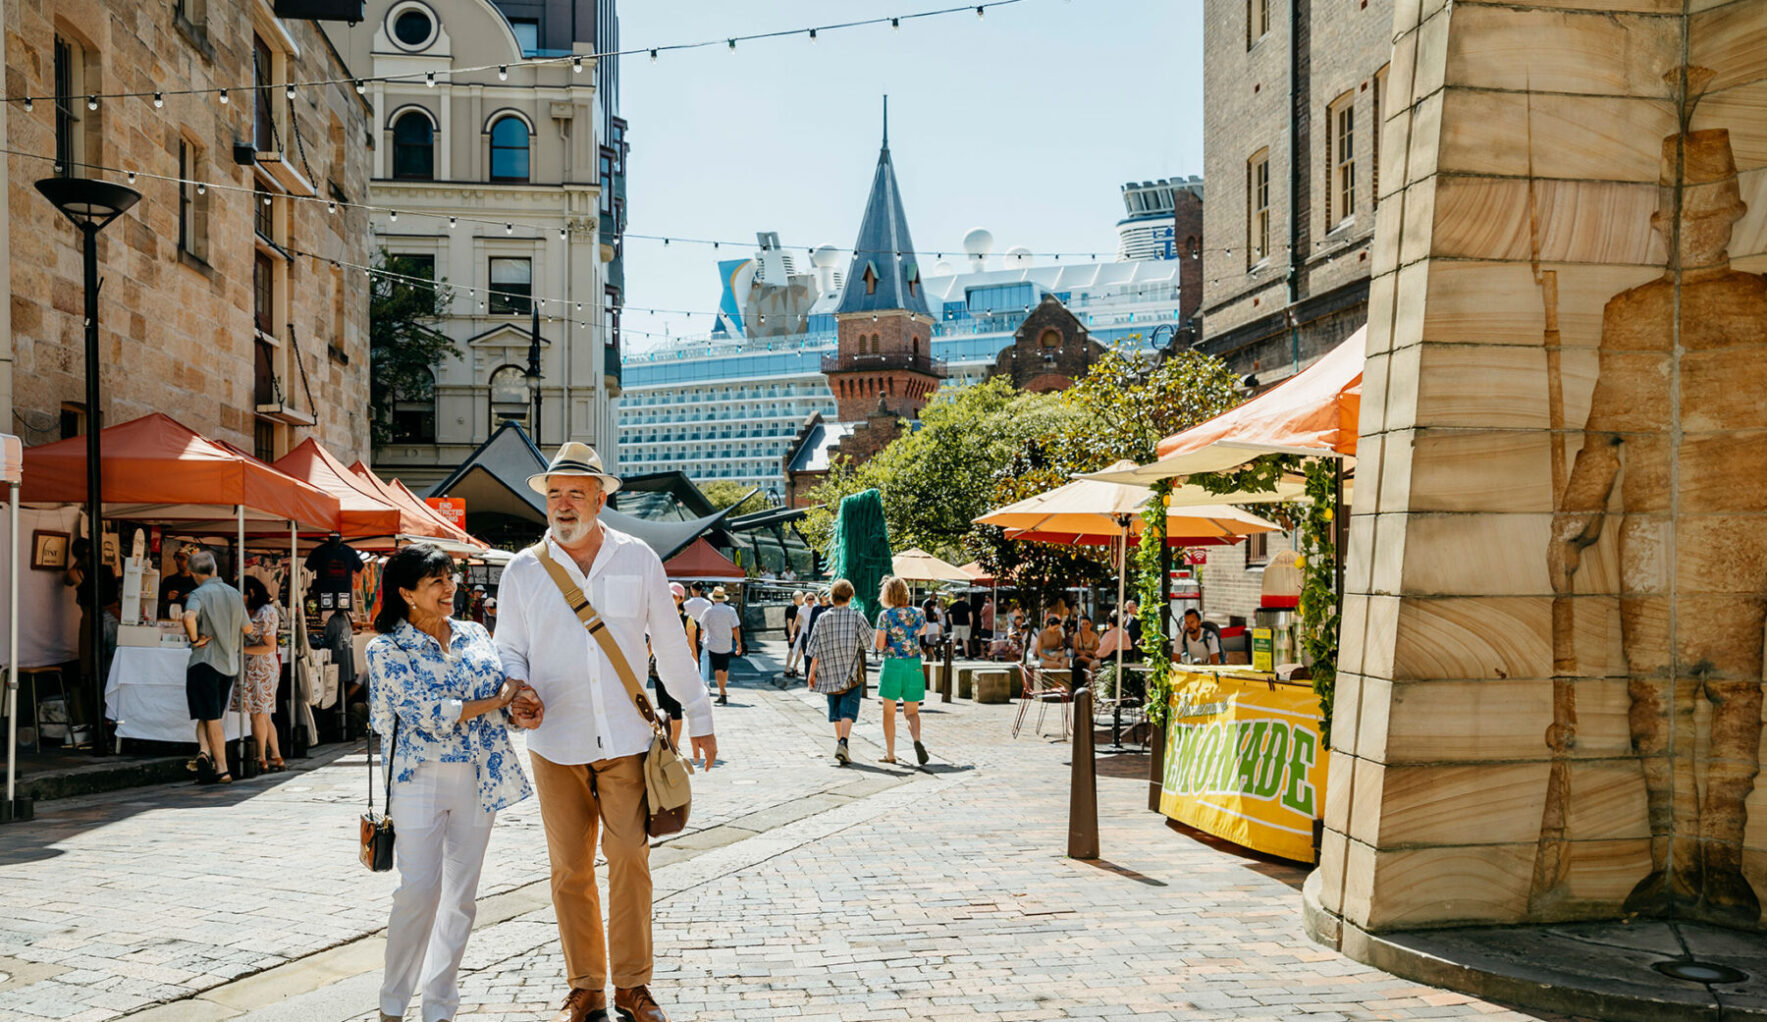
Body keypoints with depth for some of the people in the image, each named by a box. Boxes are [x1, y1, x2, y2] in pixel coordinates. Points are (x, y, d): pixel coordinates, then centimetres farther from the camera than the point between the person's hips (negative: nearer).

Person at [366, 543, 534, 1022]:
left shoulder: (475, 635, 11)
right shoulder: (387, 649, -4)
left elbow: (509, 687, 10)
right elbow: (428, 713, -14)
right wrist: (498, 700, -10)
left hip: (479, 778, 4)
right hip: (421, 778, -4)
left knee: (462, 896, 7)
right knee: (419, 891, -9)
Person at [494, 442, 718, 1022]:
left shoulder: (638, 560, 4)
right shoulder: (524, 570, 3)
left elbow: (671, 645, 10)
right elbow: (507, 650, 10)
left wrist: (698, 718, 13)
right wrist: (518, 697, -12)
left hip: (625, 740, -1)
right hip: (555, 744, 1)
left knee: (629, 862, -2)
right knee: (569, 870, 6)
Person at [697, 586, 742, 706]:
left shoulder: (709, 611, -6)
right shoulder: (730, 610, -2)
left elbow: (701, 628, -1)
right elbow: (735, 629, -5)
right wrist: (739, 644, 0)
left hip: (713, 645, -3)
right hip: (726, 645, 3)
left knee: (718, 670, -6)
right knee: (725, 669, 17)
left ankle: (723, 695, -18)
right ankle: (722, 694, 26)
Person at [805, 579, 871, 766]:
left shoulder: (822, 619, 0)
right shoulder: (857, 617, -6)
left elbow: (815, 649, -2)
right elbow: (867, 641, 0)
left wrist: (812, 673, 3)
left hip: (829, 672, 3)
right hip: (852, 673, -3)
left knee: (835, 709, 17)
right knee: (848, 709, -7)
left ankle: (839, 742, 26)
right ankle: (843, 743, -25)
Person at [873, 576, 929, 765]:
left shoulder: (885, 615, -8)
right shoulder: (918, 614, 2)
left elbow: (879, 645, -9)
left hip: (892, 665, -2)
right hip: (914, 666, 2)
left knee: (889, 712, 11)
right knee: (911, 711, 10)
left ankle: (890, 753, 14)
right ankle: (917, 739, -19)